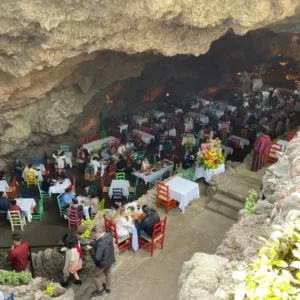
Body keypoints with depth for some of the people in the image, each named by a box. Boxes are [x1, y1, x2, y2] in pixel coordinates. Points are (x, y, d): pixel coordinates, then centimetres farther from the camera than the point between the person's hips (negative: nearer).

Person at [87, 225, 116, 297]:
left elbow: (97, 258, -33)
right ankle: (108, 288, 52)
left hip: (103, 262, -7)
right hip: (110, 259, 7)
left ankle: (100, 290, 36)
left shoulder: (101, 243, -39)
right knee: (108, 273, 30)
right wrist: (95, 239, -8)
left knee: (95, 274, 19)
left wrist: (91, 249, -23)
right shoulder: (109, 235, -15)